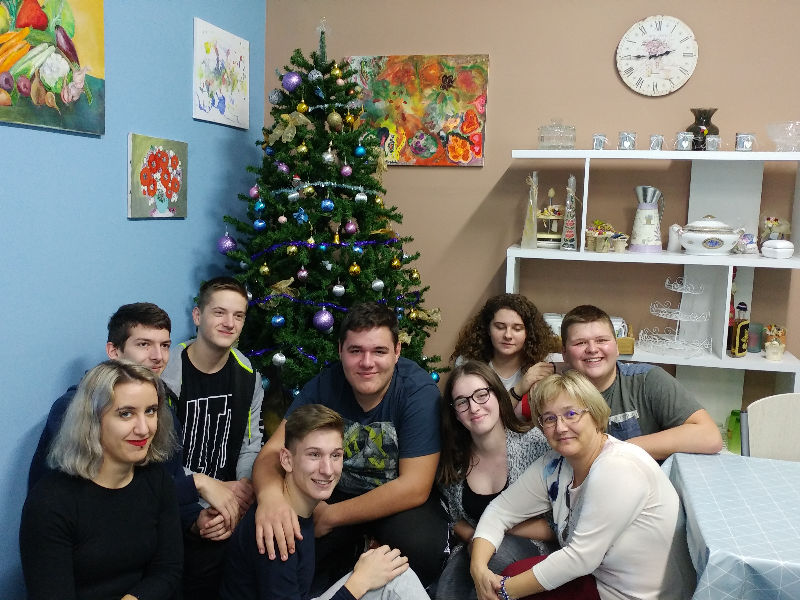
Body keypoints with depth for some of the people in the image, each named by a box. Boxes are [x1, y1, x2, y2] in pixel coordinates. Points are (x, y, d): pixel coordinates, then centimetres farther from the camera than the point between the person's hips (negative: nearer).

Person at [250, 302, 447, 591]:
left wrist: (329, 517, -26)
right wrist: (270, 494, -41)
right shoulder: (325, 384, -13)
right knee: (281, 541, -23)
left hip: (399, 500, -2)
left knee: (424, 545, -34)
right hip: (337, 491, 3)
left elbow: (414, 487, -25)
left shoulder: (419, 390, -23)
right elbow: (273, 451, -16)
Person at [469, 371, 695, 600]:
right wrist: (478, 568, -13)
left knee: (513, 576, -9)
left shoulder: (618, 469, -25)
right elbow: (501, 510, 4)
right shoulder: (554, 465, -1)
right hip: (598, 577, 7)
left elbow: (581, 557, -26)